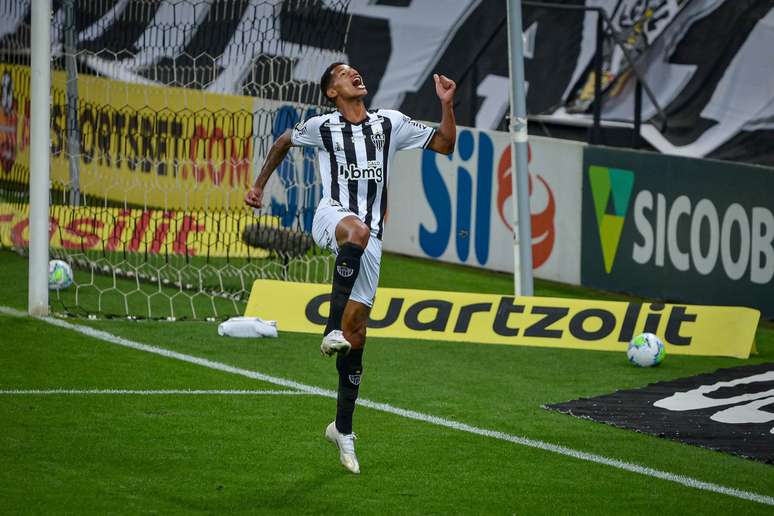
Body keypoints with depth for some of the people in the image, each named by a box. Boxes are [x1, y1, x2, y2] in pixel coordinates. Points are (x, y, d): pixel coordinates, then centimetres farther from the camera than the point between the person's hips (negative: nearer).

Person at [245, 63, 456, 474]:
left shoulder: (390, 123, 11)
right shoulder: (322, 127, 7)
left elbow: (445, 145, 14)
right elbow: (283, 142, 26)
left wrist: (447, 103, 2)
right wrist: (259, 186, 27)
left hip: (369, 236, 3)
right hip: (332, 215, -3)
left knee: (356, 333, 1)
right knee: (358, 230, -43)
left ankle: (342, 428, 11)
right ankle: (333, 328, -40)